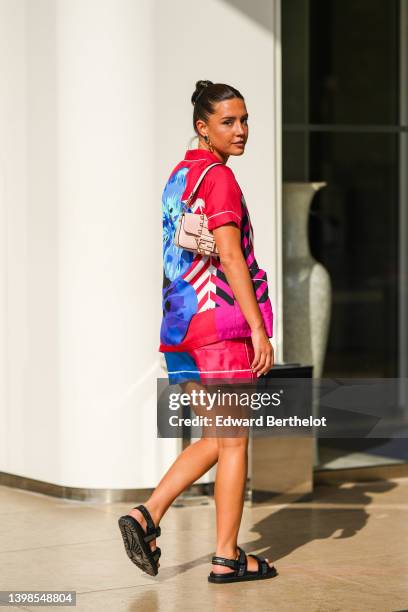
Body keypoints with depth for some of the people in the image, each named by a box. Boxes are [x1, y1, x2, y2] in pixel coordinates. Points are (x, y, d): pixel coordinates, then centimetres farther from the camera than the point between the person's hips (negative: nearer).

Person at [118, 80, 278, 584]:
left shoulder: (177, 177, 16)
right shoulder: (218, 177, -10)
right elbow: (229, 256, -18)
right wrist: (258, 329, -19)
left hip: (181, 327, 8)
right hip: (222, 323, -8)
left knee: (213, 441, 14)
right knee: (233, 443, 1)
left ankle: (146, 515, 0)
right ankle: (227, 557, 6)